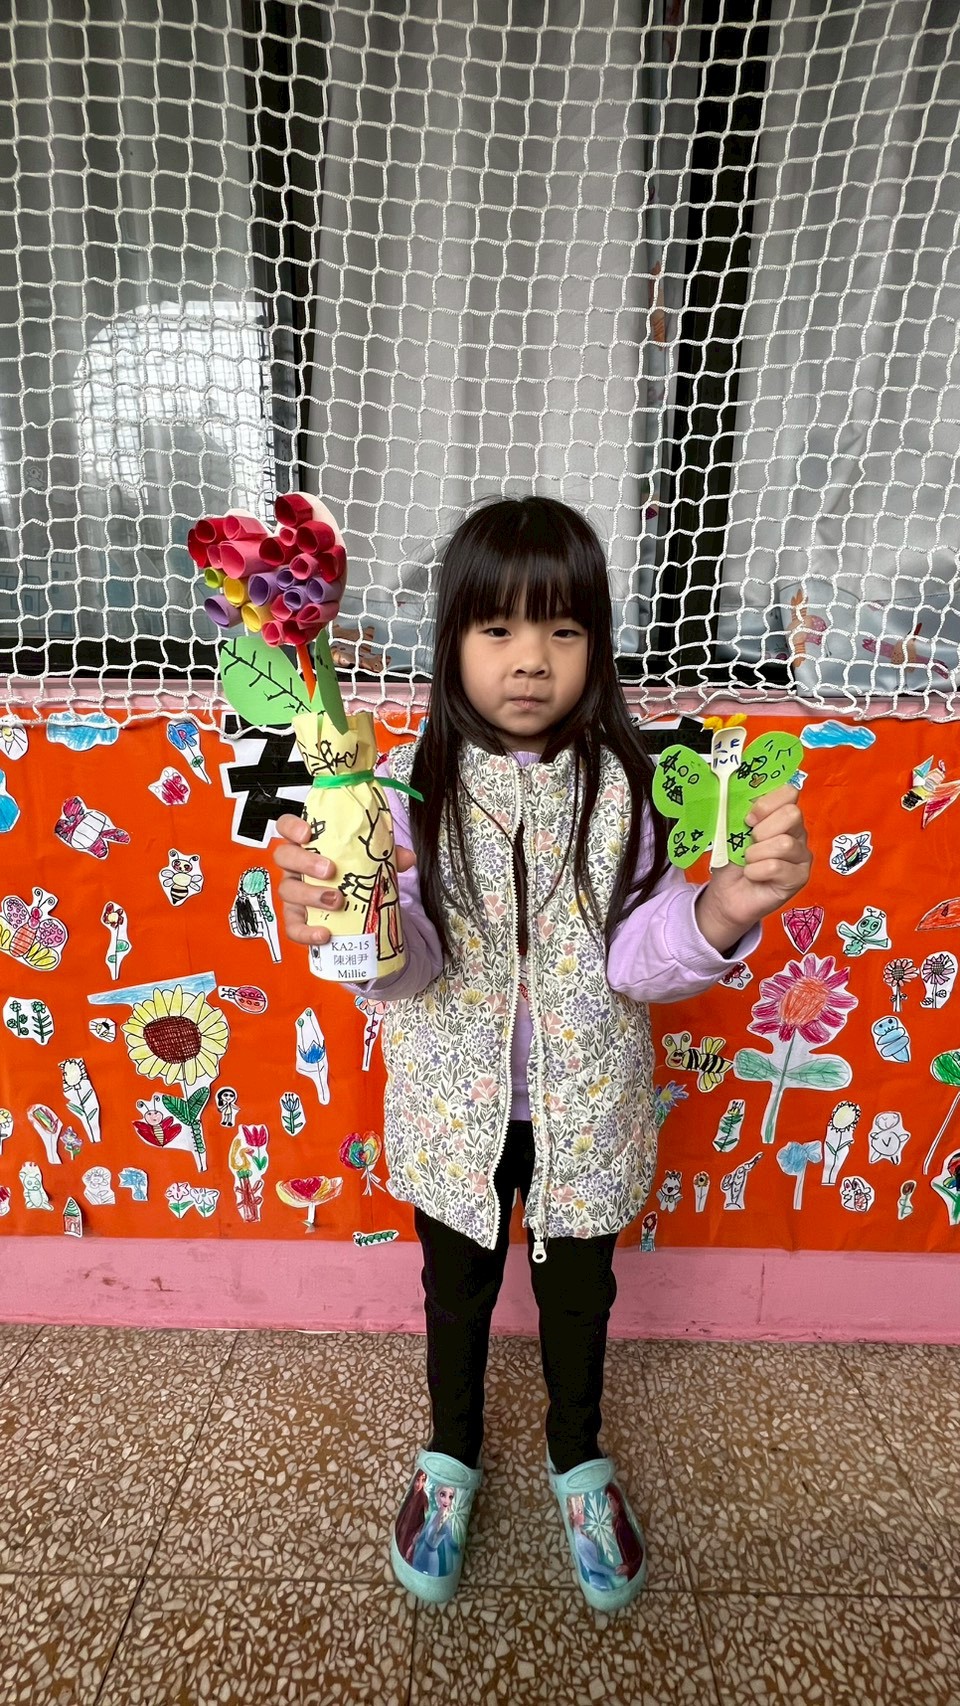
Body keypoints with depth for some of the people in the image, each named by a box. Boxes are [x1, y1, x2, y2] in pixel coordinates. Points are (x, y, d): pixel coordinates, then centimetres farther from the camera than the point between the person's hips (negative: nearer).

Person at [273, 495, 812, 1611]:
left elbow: (640, 956, -16)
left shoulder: (623, 786, -13)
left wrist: (725, 909, -37)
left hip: (587, 1110, 1)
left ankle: (579, 1456, 53)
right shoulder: (415, 783, -14)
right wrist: (339, 917, -44)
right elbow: (407, 959, -21)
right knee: (456, 1290, 23)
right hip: (455, 1109, 0)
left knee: (578, 1291, 23)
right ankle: (452, 1453, 53)